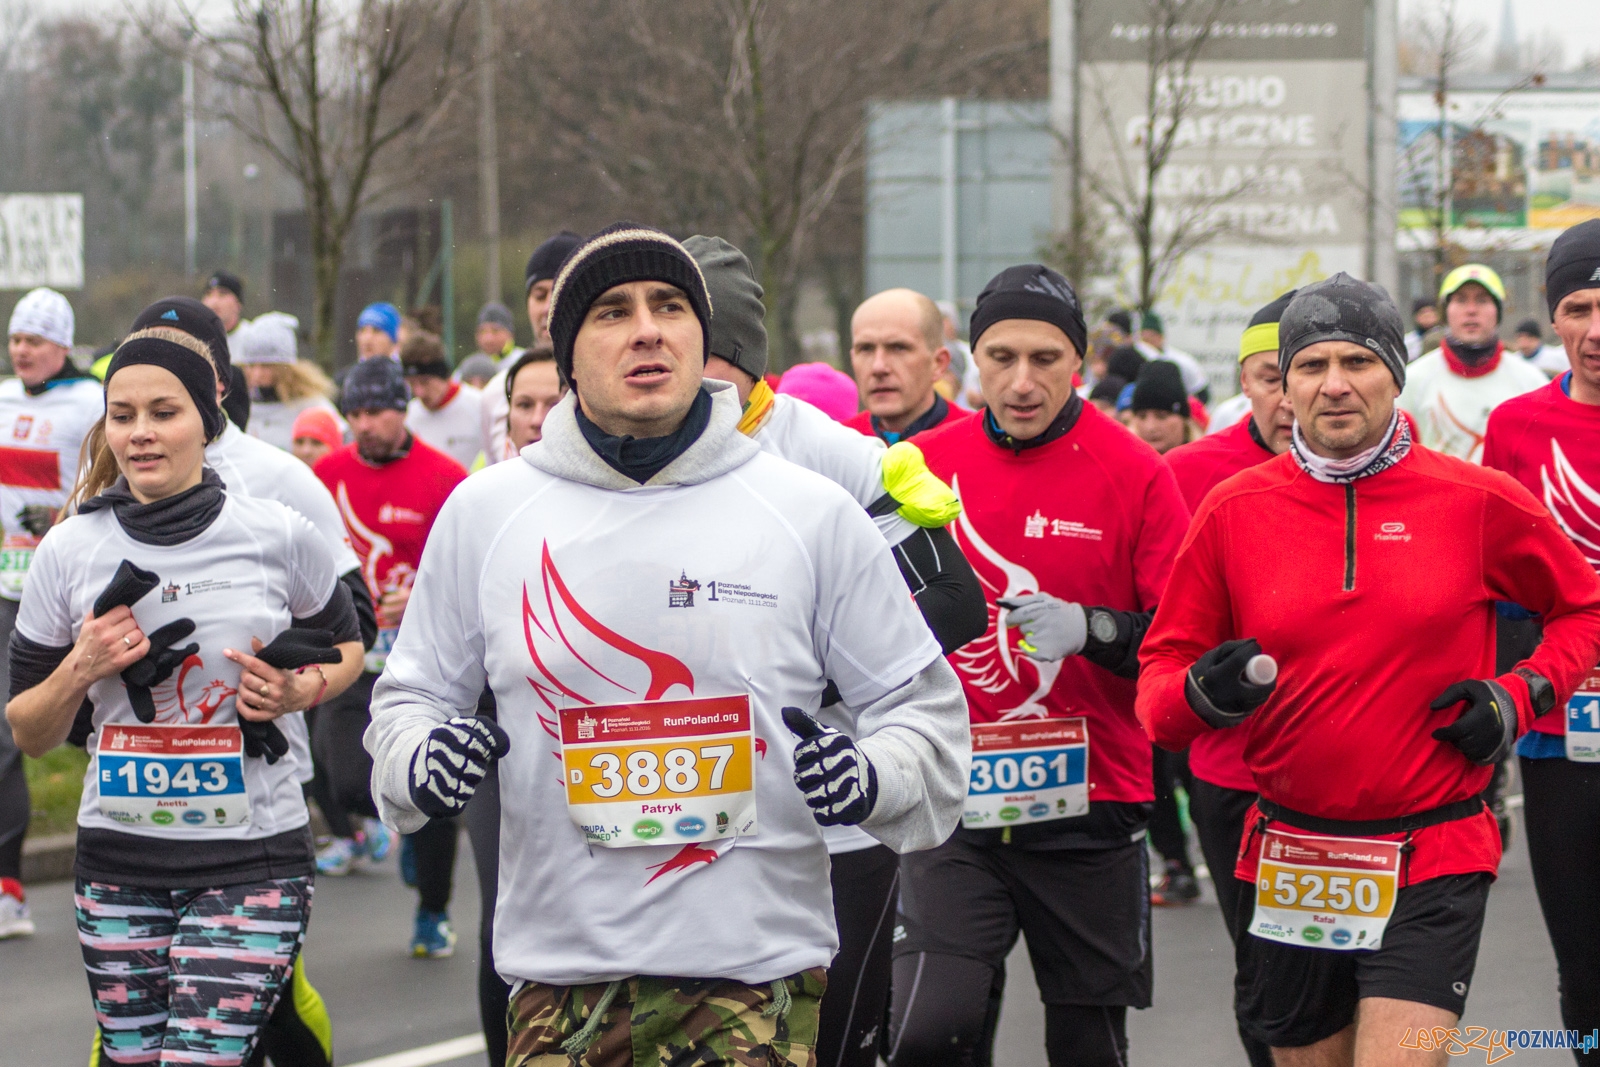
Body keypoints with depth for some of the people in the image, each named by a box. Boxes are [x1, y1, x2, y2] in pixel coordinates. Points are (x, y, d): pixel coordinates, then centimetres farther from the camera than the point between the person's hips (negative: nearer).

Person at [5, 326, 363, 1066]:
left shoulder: (280, 537, -3)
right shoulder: (69, 552, 1)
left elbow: (344, 646, 15)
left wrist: (302, 690, -7)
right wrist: (80, 670, -12)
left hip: (251, 861, -3)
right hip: (118, 859, 3)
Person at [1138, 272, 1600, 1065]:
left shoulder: (1479, 502, -2)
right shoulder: (1232, 510, 1)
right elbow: (1162, 669, 6)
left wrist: (1522, 694, -4)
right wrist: (1201, 694, -16)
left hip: (1433, 859, -3)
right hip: (1286, 868, 3)